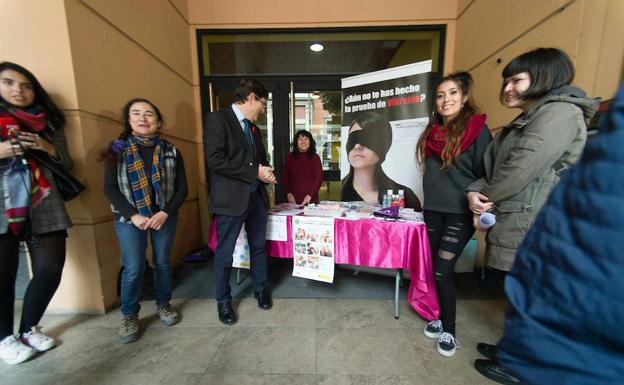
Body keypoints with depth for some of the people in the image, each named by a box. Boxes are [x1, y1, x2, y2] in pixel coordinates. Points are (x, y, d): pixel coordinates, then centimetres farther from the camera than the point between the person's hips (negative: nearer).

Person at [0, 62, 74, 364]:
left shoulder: (48, 122, 14)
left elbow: (67, 165, 11)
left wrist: (49, 149, -6)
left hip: (44, 208, 2)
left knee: (50, 270, 1)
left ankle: (29, 329, 24)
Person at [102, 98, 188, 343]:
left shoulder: (170, 151, 2)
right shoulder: (117, 149, 1)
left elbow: (182, 188, -1)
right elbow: (110, 188, -3)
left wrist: (165, 213, -14)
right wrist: (133, 215, -15)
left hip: (165, 217, 1)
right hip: (129, 219, -1)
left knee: (163, 263, 11)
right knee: (133, 269, 1)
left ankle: (163, 305, 33)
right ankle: (129, 316, 25)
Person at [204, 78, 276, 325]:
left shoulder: (254, 128, 17)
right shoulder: (217, 119, -6)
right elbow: (215, 160, -18)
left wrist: (266, 172, 1)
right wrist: (255, 172, -17)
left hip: (256, 196, 7)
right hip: (231, 199, -7)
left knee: (258, 247, 16)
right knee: (224, 254, 8)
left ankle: (260, 290, 36)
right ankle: (223, 301, 30)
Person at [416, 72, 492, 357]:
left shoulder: (477, 129, -5)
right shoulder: (432, 131, 11)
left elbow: (486, 174, -6)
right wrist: (428, 201, 14)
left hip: (460, 212, -5)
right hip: (433, 210, 6)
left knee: (442, 271, -5)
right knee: (435, 270, 12)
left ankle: (448, 330, 17)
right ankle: (442, 317, 33)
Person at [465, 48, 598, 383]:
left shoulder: (560, 112, -11)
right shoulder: (524, 121, 19)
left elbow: (521, 169, -22)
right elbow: (494, 169, 14)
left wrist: (487, 199, -7)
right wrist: (475, 192, -5)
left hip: (532, 227, -9)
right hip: (513, 222, 9)